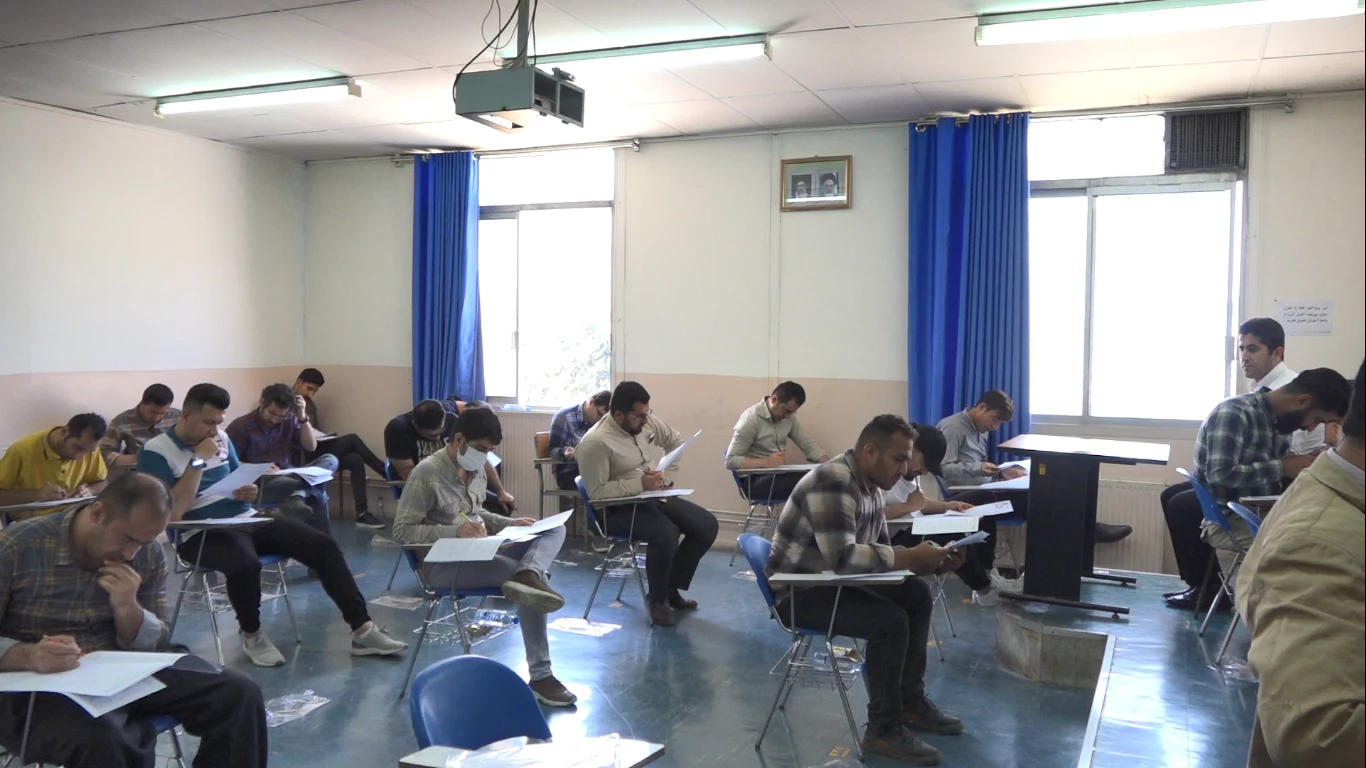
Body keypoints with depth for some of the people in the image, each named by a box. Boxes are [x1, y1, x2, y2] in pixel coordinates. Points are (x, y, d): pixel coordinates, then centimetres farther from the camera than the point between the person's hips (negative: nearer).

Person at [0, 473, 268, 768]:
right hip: (37, 689, -4)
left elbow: (155, 645, 4)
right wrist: (30, 657, -30)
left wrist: (127, 608, -15)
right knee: (103, 743, -37)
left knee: (238, 693, -12)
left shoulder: (149, 556, 0)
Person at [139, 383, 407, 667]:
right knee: (245, 564, -39)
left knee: (323, 545, -12)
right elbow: (171, 513, -18)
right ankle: (252, 635, -7)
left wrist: (248, 492, -1)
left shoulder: (220, 438, 11)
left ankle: (363, 630, -10)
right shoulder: (155, 451, -8)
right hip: (200, 534, -6)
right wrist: (198, 461, -19)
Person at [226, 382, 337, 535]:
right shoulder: (241, 426, -6)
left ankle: (297, 496, -40)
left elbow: (311, 447, 5)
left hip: (287, 477, 6)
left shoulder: (290, 420, 6)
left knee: (330, 460, -21)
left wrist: (302, 418, -7)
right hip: (259, 483, -6)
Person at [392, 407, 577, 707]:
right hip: (441, 565, -8)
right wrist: (454, 532, -27)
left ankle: (528, 576, -42)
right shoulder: (426, 473, -14)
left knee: (555, 528, -9)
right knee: (531, 580, -25)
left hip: (477, 555, 8)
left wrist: (509, 523, 4)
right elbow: (402, 530, -16)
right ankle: (540, 676, -18)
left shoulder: (477, 470, 10)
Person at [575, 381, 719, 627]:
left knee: (706, 525, -6)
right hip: (617, 509, -8)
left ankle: (671, 588, 8)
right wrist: (639, 484, -27)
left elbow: (675, 440, 17)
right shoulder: (595, 442, -22)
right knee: (665, 533, -34)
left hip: (652, 496, 8)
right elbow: (597, 493, -22)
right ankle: (657, 599, -9)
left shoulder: (646, 420, 0)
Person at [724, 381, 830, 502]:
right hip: (756, 481, -7)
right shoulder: (751, 419, -14)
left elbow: (808, 444, 9)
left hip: (779, 474, 7)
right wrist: (766, 462, -29)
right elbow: (730, 461, -17)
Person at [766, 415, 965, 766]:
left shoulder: (872, 484, 6)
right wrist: (909, 558, -28)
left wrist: (930, 562, -5)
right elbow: (841, 556, -34)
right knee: (890, 620, -23)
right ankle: (883, 729, -8)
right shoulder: (833, 481, -25)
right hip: (798, 591, -10)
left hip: (832, 579, 10)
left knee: (917, 595, 5)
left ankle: (911, 701, 15)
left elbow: (878, 549, 11)